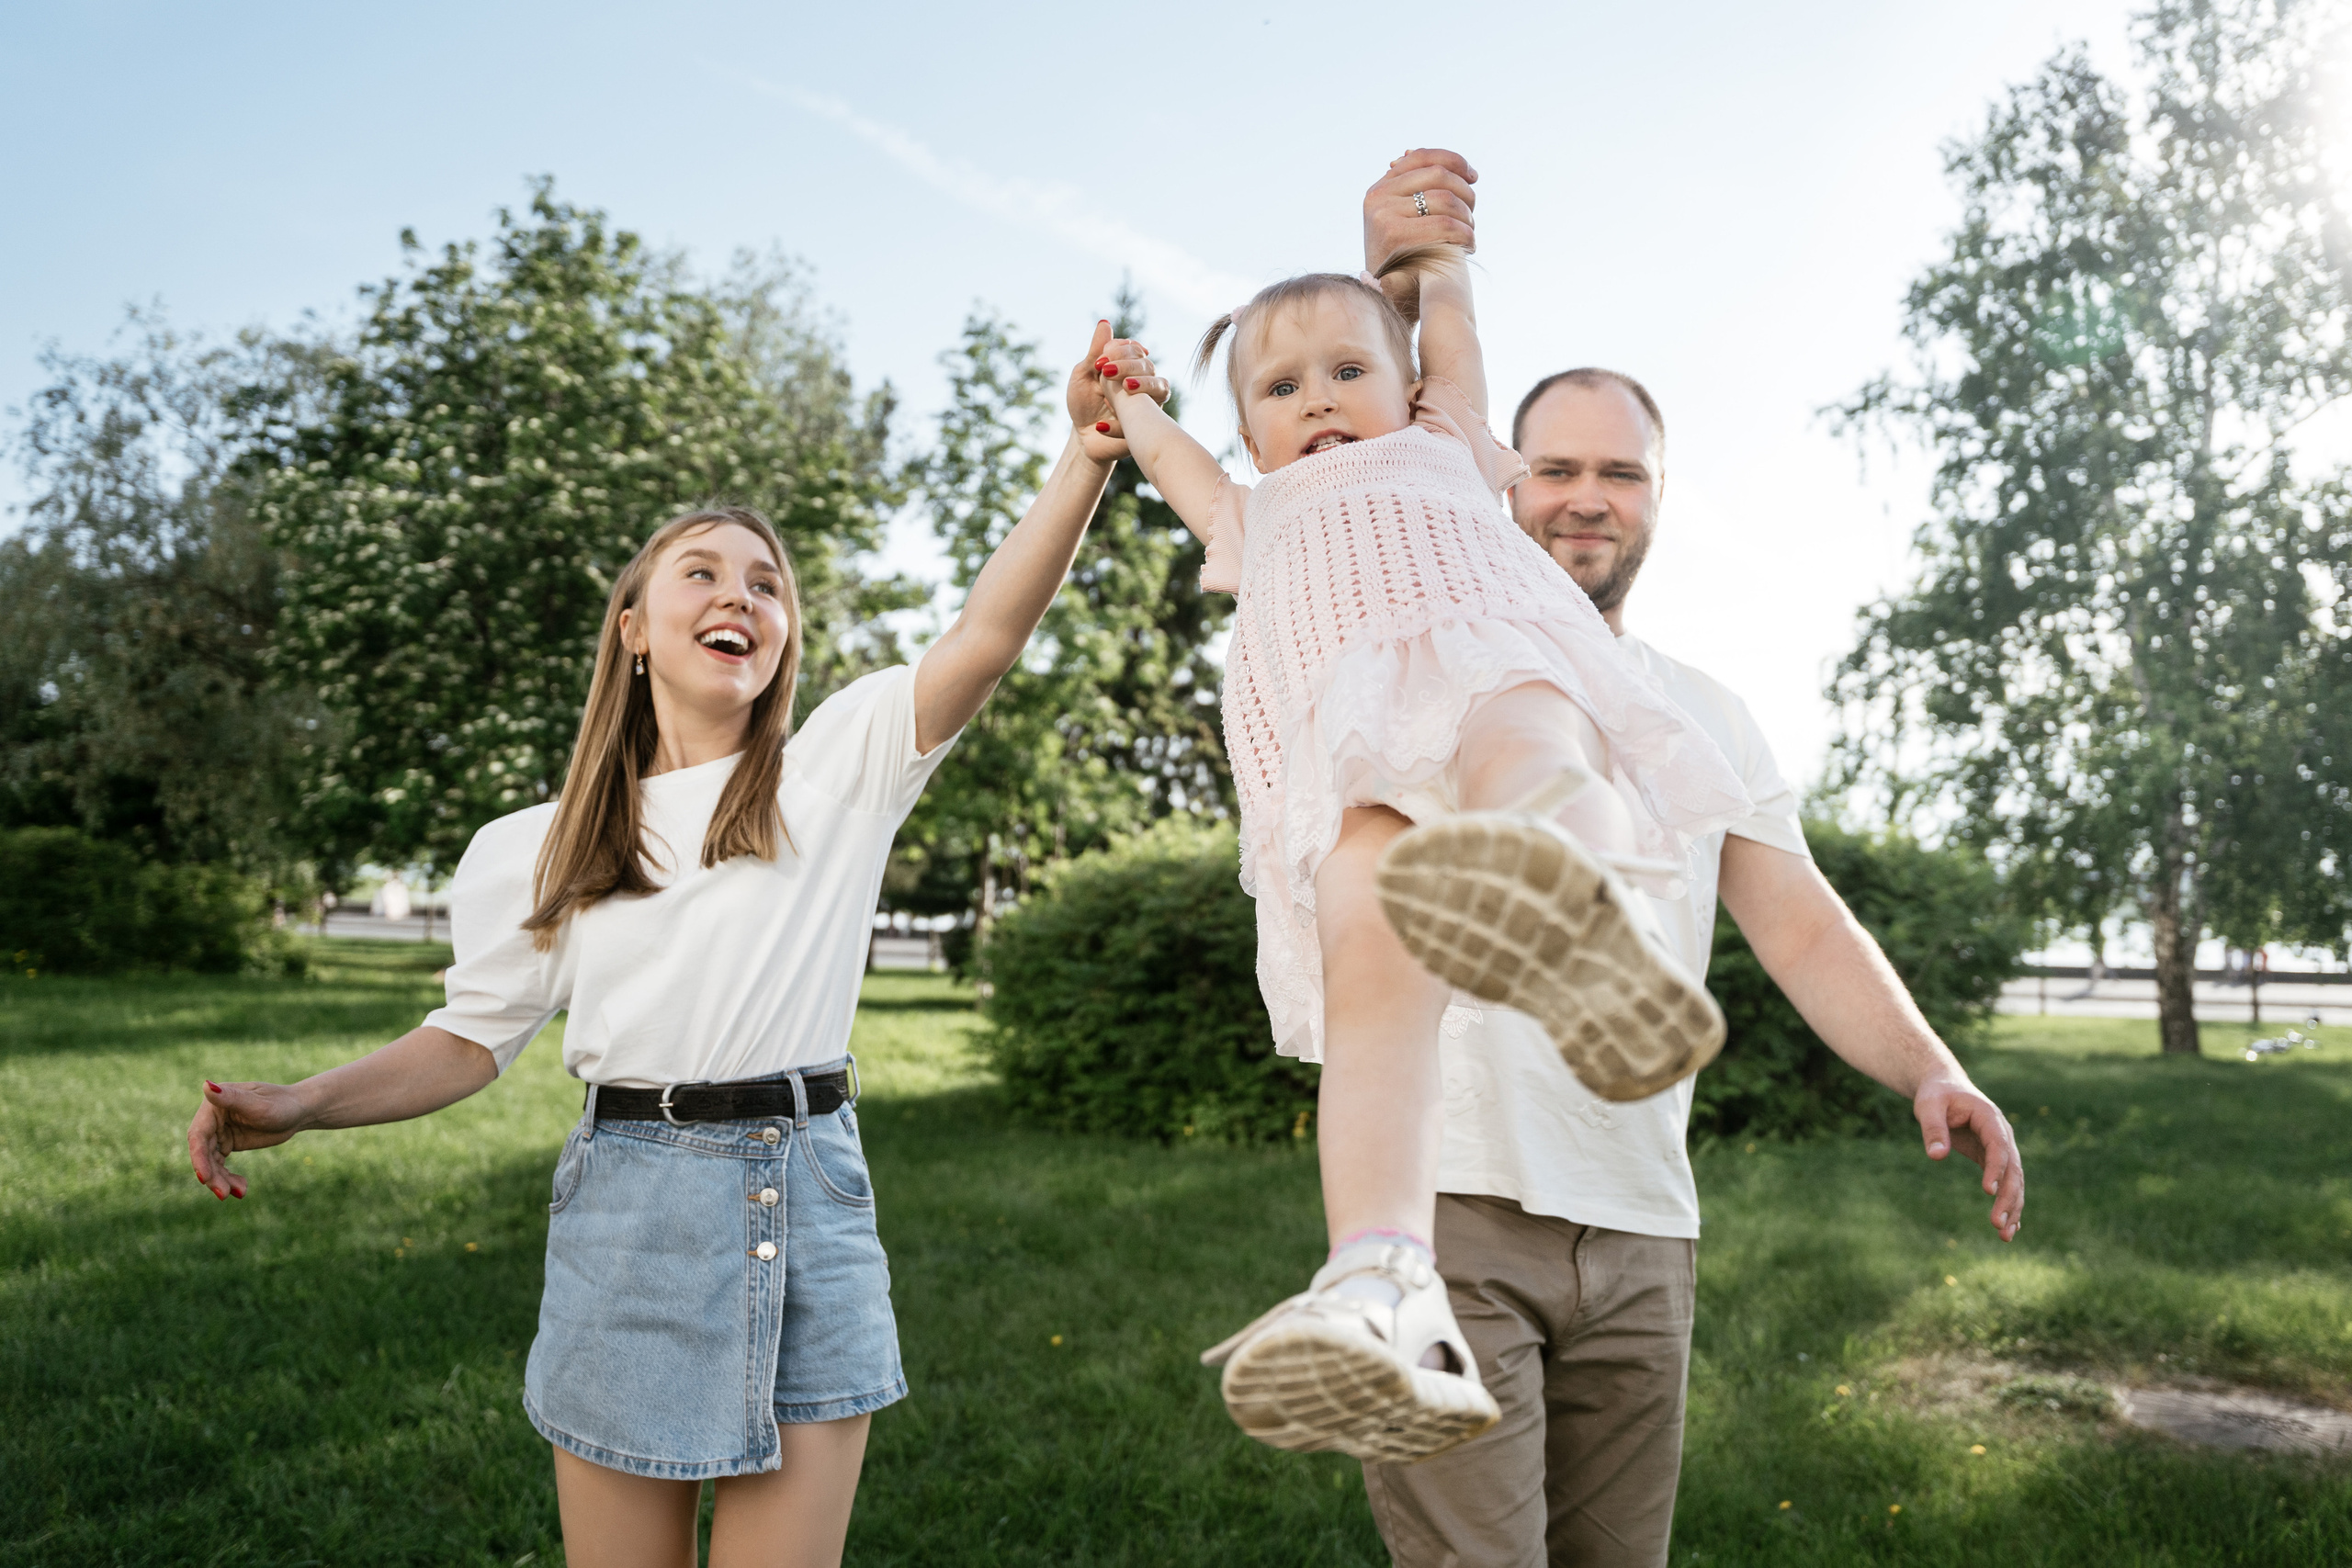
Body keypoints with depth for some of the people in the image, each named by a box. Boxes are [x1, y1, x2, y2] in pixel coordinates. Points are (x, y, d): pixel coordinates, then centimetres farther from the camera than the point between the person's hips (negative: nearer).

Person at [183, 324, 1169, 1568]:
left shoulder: (841, 769, 2)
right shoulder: (534, 850, 9)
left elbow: (986, 634, -12)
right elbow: (474, 1038, 13)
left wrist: (1089, 448, -24)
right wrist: (302, 1106, -3)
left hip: (809, 1203, -1)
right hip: (629, 1210, 1)